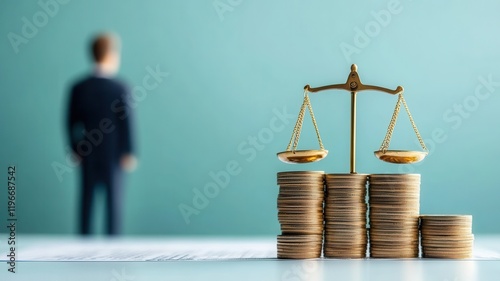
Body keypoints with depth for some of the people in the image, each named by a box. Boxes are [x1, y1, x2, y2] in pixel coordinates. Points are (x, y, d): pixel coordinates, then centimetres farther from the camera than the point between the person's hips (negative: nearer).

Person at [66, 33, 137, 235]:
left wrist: (76, 149, 12)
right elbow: (126, 122, -13)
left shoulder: (78, 88, -3)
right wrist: (129, 152, -5)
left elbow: (72, 122, 2)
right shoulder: (121, 89, -13)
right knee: (114, 200, 6)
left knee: (87, 199, 11)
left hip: (87, 153, 3)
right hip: (113, 154, -3)